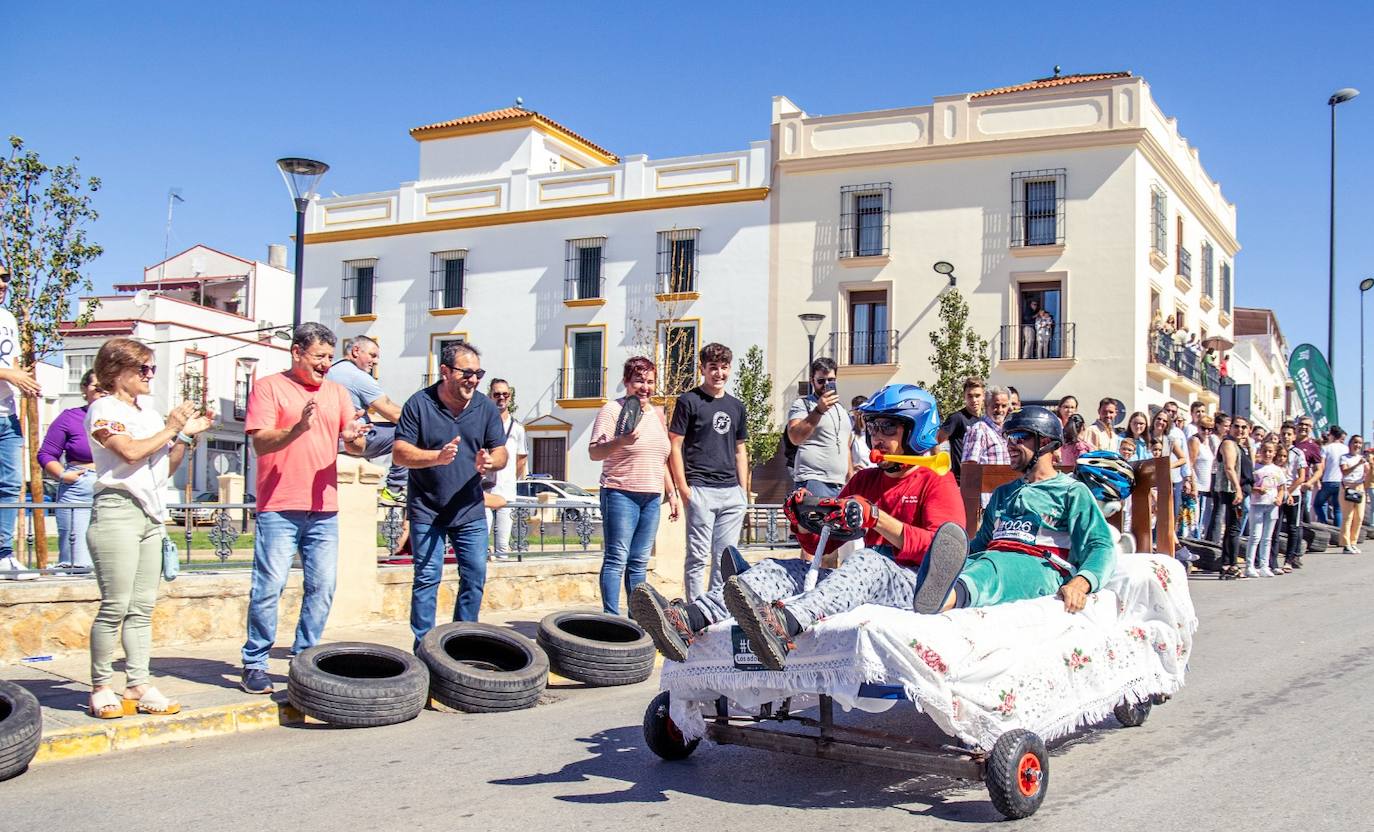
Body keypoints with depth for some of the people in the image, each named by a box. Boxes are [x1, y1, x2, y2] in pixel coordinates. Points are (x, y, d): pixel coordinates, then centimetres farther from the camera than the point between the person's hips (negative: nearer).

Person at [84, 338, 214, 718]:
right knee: (115, 606, -8)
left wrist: (187, 435, 9)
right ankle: (101, 687, 1)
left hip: (152, 514, 7)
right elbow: (131, 451, -18)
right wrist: (172, 430, -6)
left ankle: (139, 685, 9)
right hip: (118, 510, -7)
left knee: (142, 607, 6)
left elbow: (166, 469, 20)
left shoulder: (149, 413, 19)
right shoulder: (104, 409, -2)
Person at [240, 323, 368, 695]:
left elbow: (356, 445, 12)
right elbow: (260, 442, -9)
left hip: (324, 509, 5)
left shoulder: (337, 392, 15)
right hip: (279, 508, -5)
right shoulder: (268, 388, 1)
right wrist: (297, 429, -27)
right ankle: (255, 664, 5)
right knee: (270, 585, -6)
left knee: (322, 588, 5)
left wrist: (354, 438, -13)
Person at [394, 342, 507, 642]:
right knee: (427, 578, -1)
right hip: (427, 510, -3)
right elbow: (400, 453, -11)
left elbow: (502, 452, 3)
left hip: (470, 509, 3)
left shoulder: (486, 407, 3)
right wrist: (438, 457, -28)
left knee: (475, 577, 4)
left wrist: (489, 462, -22)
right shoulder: (419, 403, -6)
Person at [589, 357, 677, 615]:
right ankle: (611, 617, -9)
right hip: (620, 494, -6)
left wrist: (671, 493, 21)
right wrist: (620, 441, -28)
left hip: (652, 497, 6)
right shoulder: (612, 410, -3)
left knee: (639, 562, 8)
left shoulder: (658, 414, 18)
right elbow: (595, 453, -11)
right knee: (617, 559, -9)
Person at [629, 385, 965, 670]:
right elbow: (822, 547, 21)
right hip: (864, 582, 6)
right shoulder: (864, 480, 25)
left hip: (916, 586, -6)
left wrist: (874, 517, -20)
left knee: (867, 561, -37)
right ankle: (687, 620, -41)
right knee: (782, 569, -14)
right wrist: (805, 523, -2)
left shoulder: (937, 482, 7)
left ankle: (782, 624, -67)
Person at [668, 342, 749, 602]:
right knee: (698, 556, -3)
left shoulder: (736, 406, 16)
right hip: (700, 490, -5)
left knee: (726, 557, 8)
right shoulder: (689, 401, 0)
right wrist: (682, 488, -11)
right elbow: (675, 445, -4)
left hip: (732, 493, 6)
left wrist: (743, 491, 13)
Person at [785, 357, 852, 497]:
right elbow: (795, 437, -16)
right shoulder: (802, 404, 0)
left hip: (840, 485, 7)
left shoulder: (840, 409, 23)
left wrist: (851, 480, 23)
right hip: (813, 481, -7)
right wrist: (819, 410, -22)